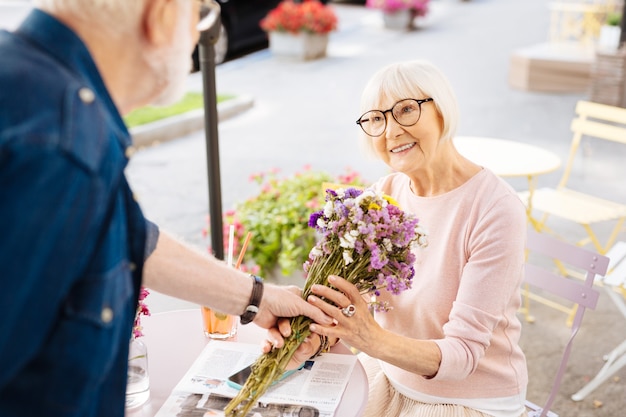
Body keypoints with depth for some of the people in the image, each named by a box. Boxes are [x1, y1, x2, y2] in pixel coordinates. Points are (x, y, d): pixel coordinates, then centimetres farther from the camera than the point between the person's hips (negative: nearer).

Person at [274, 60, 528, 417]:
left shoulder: (496, 210, -23)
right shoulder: (382, 196, -4)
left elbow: (463, 353, -24)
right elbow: (344, 302, -8)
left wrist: (375, 341, -41)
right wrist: (313, 337, -29)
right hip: (389, 381, 5)